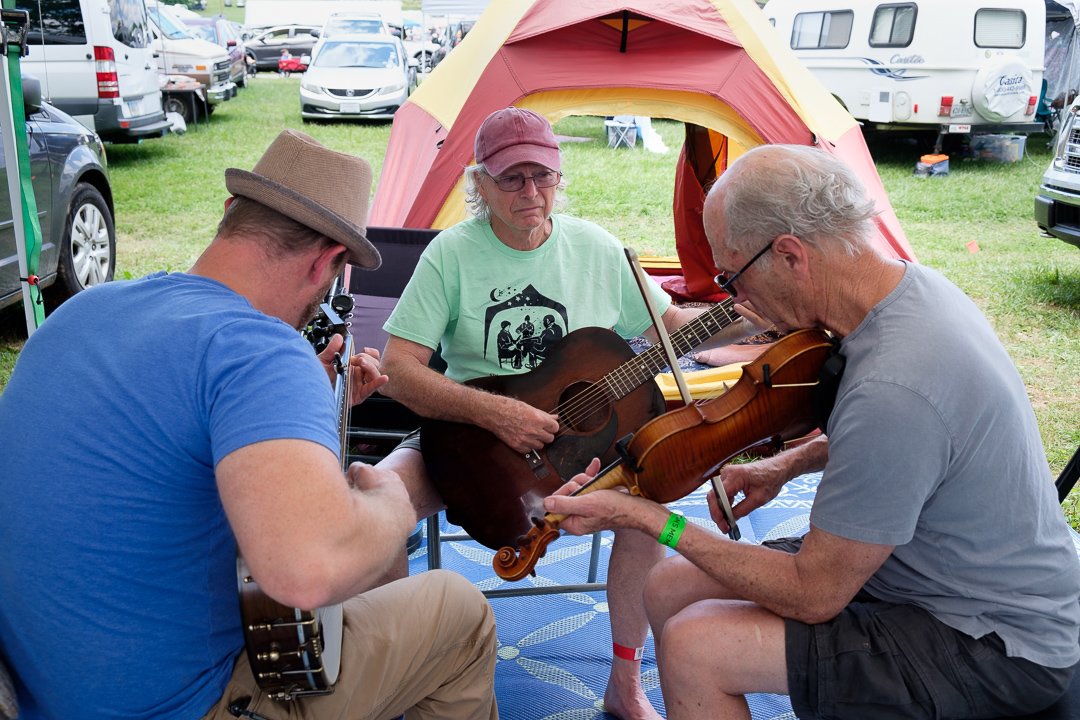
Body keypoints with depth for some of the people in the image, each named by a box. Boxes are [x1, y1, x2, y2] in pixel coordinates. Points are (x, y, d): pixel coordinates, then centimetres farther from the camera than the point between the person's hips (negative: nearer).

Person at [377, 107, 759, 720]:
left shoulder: (597, 249, 0)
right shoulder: (452, 253, -9)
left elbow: (669, 324, 10)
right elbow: (399, 369, -14)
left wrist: (744, 322, -9)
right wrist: (493, 411, -26)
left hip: (579, 433, 2)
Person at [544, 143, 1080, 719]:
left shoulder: (892, 388, -35)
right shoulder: (911, 284, -6)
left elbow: (814, 596, -25)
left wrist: (652, 519, -20)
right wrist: (791, 463, 3)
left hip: (1000, 647, -8)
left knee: (692, 649, -20)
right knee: (669, 588, 4)